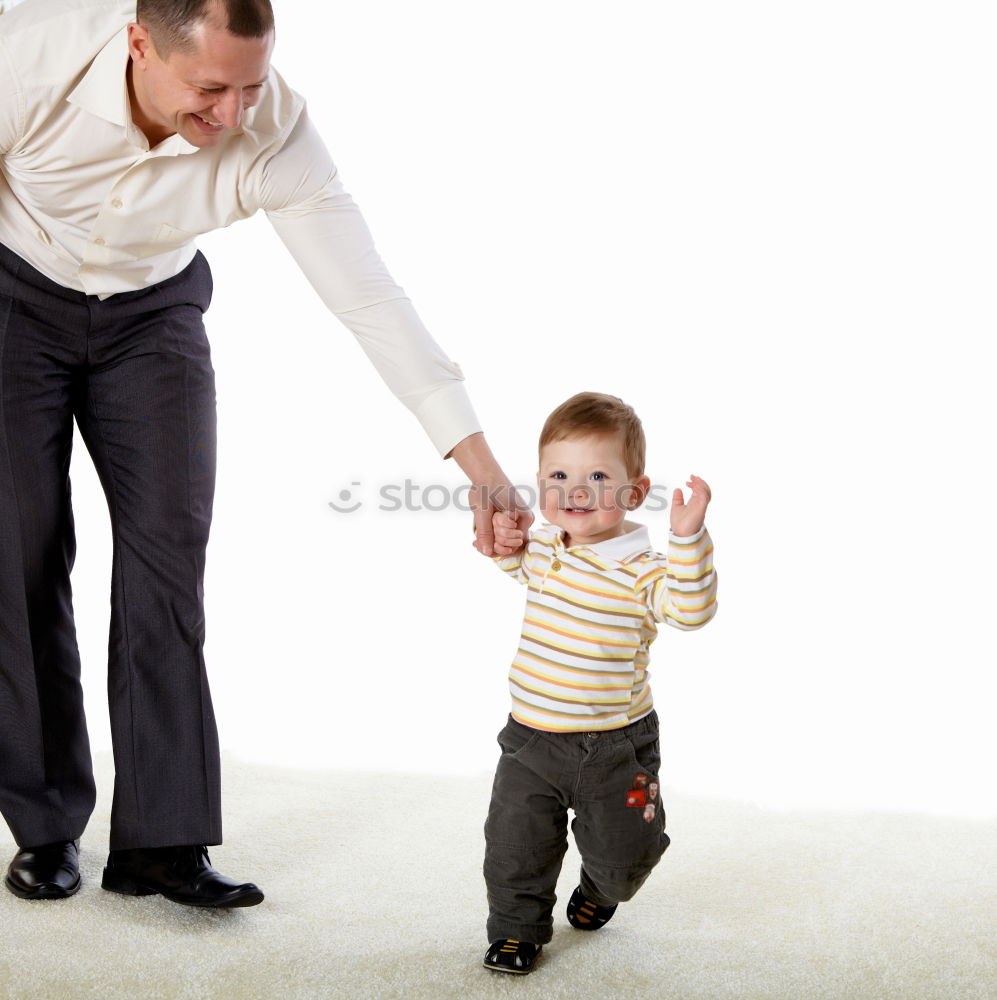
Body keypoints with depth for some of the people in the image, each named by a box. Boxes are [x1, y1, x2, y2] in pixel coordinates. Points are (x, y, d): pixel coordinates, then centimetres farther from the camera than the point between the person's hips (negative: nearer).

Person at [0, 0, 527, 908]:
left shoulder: (274, 130, -29)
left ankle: (161, 840, -1)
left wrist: (477, 457, -29)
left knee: (167, 550, -8)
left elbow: (370, 295, -26)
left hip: (152, 312, 1)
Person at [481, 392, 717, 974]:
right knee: (515, 844, 7)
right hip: (532, 736, 4)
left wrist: (688, 538, -45)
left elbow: (691, 609, -35)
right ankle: (518, 927, 30)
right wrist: (509, 543, 4)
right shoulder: (544, 543, 1)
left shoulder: (640, 569, -19)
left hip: (613, 745, -4)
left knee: (620, 852, 11)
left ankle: (602, 888, 45)